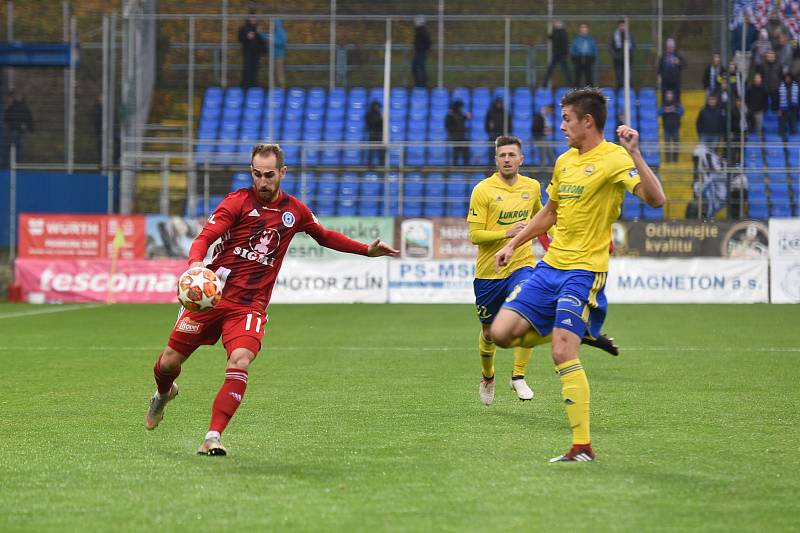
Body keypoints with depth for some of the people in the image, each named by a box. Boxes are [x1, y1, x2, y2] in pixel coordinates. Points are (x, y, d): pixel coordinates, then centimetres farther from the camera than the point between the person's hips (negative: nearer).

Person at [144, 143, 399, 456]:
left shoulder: (294, 210, 8)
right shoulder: (238, 201, -4)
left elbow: (325, 236, 28)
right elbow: (204, 238, -13)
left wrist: (367, 250, 22)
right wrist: (196, 264, -35)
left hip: (250, 305, 1)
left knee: (240, 363, -25)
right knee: (170, 361, 4)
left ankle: (212, 438, -23)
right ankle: (164, 394, 42)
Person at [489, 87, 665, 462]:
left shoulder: (614, 158, -11)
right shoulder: (565, 160, 14)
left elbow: (656, 199, -25)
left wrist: (634, 154, -34)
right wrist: (513, 245, 27)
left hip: (584, 270, -8)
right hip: (550, 265, 8)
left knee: (563, 355, -17)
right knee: (501, 332, -3)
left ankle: (583, 447, -9)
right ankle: (571, 331, 23)